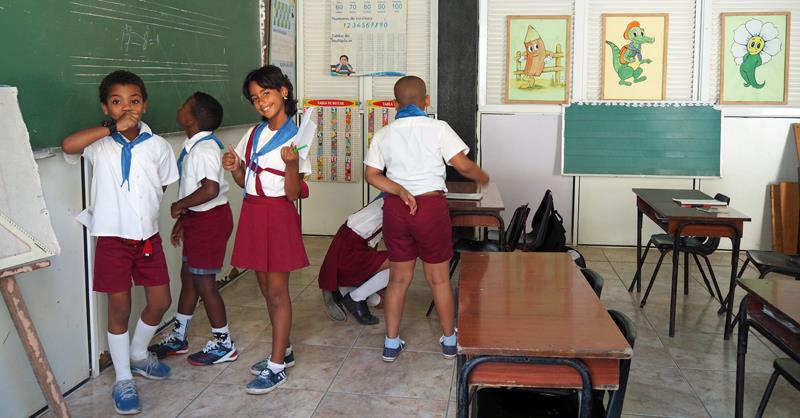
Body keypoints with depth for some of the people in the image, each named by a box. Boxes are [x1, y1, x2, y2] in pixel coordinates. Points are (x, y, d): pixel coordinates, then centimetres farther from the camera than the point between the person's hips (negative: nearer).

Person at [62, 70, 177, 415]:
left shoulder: (157, 146, 2)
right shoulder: (99, 144, -6)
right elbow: (67, 145, -27)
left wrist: (142, 211, 3)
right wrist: (113, 128, -25)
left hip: (148, 236, 3)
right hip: (113, 238, -3)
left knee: (160, 302, 10)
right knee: (119, 308, 5)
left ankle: (138, 354, 38)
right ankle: (123, 379, 21)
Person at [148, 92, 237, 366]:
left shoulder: (204, 148, -22)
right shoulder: (193, 146, 9)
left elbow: (210, 189, -33)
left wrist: (180, 205, -19)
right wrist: (182, 219, 19)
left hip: (210, 219, -10)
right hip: (197, 218, 10)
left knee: (204, 282, 0)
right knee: (188, 276, 18)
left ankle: (223, 344, 14)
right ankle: (178, 338, 32)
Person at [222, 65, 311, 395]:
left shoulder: (295, 139, -10)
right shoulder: (253, 134, 9)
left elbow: (293, 193, -13)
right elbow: (245, 182, 14)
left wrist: (291, 164, -31)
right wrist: (234, 168, -6)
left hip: (278, 216, -7)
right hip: (253, 213, 7)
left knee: (277, 291, -1)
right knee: (266, 288, 14)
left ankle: (277, 367, 7)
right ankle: (283, 351, 30)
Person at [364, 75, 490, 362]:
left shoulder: (383, 135, 4)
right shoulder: (438, 128, -6)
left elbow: (371, 175, -2)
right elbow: (463, 166, -10)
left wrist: (400, 191, -9)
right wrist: (482, 177, 9)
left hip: (395, 209, 3)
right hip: (431, 207, -3)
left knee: (398, 278, 15)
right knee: (439, 279, 11)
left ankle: (391, 343, 22)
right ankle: (449, 340, 25)